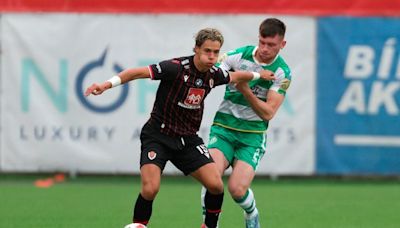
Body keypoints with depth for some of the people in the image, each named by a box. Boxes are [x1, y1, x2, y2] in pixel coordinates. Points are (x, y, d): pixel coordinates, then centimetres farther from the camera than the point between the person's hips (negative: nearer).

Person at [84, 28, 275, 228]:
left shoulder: (214, 74, -2)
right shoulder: (177, 68, -22)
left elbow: (234, 77, 23)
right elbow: (140, 72, -32)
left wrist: (258, 75, 38)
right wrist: (108, 84, -45)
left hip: (188, 139, 5)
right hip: (158, 135, -5)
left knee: (216, 185, -7)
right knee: (150, 189, -23)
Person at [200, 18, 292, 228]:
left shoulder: (282, 73, -6)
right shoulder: (238, 56, -5)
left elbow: (268, 113, -11)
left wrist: (246, 91, -24)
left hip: (252, 134, -1)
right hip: (223, 128, 1)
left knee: (237, 189, -16)